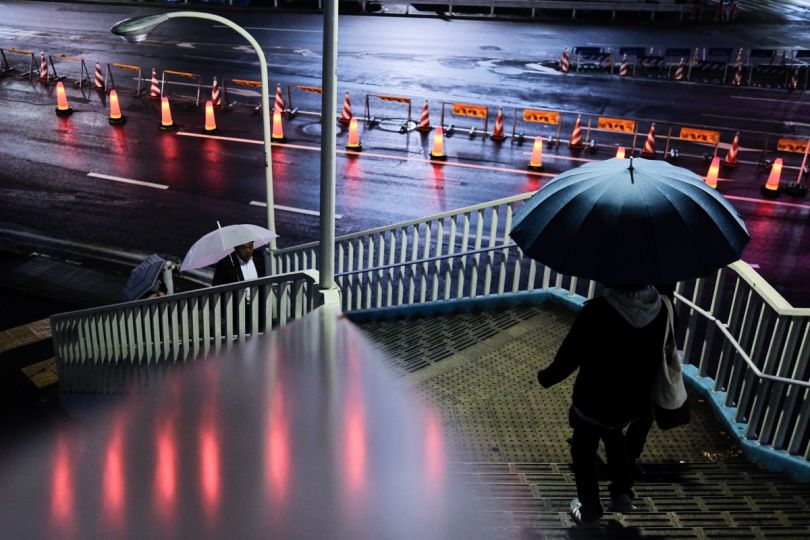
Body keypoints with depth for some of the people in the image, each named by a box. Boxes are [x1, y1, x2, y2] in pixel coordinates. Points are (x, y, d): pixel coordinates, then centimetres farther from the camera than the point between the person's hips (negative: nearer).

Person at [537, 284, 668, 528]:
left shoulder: (597, 310, -30)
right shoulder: (660, 309, -12)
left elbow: (569, 355, -20)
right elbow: (659, 355, 3)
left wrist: (546, 377, -1)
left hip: (594, 401, -5)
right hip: (634, 401, 5)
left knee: (583, 452, 21)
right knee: (613, 435, 36)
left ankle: (589, 512, 35)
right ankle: (622, 493, 36)